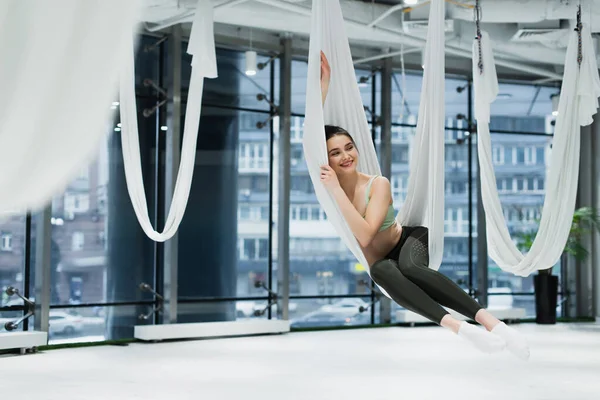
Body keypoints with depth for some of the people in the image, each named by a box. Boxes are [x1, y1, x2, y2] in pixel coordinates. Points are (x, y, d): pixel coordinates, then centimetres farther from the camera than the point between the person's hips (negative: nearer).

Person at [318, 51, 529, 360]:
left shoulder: (378, 185, -19)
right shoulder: (328, 181, -10)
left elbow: (364, 235, -33)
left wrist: (336, 190, -34)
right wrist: (324, 81, -21)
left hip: (409, 239, -2)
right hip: (378, 263, 2)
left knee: (408, 266, -42)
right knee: (383, 271, -39)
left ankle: (489, 320, -51)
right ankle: (458, 327, -55)